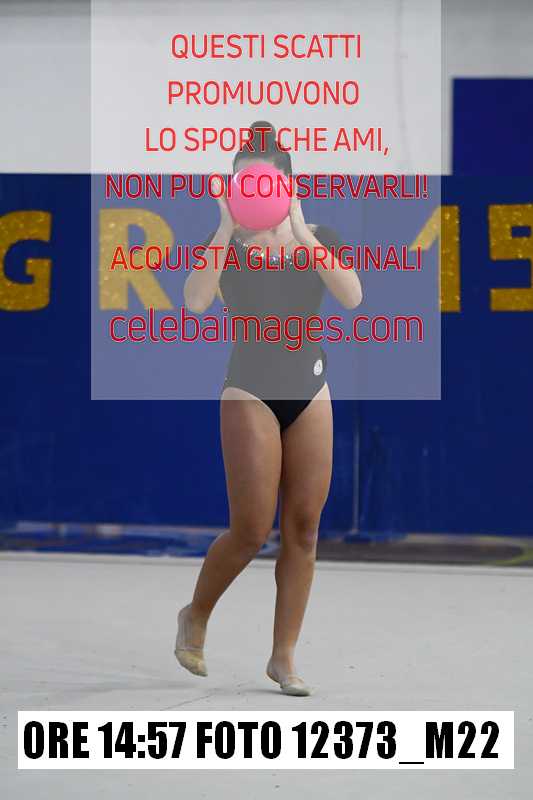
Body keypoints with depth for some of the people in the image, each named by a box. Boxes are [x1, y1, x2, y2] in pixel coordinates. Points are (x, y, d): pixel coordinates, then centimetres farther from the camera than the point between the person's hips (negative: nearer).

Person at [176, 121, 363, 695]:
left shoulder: (318, 240, 3)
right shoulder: (225, 244, -2)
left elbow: (351, 295, -17)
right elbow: (195, 301, -21)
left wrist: (299, 230, -23)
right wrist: (228, 229, -24)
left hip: (310, 392, 3)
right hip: (250, 393, -3)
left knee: (302, 529, 1)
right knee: (251, 531, -7)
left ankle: (284, 656, 10)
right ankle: (195, 616, 19)